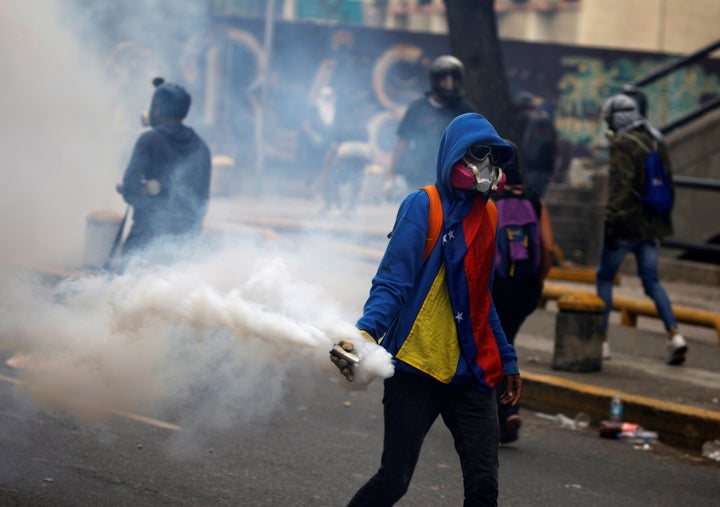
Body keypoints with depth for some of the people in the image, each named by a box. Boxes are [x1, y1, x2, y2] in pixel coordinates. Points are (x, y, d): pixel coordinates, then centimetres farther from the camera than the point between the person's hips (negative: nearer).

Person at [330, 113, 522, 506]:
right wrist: (368, 330, -31)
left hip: (471, 372, 6)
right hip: (417, 369, -6)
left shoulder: (486, 214, 15)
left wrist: (506, 359, 25)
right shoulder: (423, 206, -6)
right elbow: (392, 284, -14)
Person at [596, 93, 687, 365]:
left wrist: (611, 222, -20)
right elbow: (668, 186, 15)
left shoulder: (622, 145, -13)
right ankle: (674, 335, -6)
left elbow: (619, 187, -22)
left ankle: (601, 340, 9)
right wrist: (664, 221, 21)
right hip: (651, 226, 7)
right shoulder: (658, 143, 11)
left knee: (604, 277, 8)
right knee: (652, 282, 11)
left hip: (625, 226, -7)